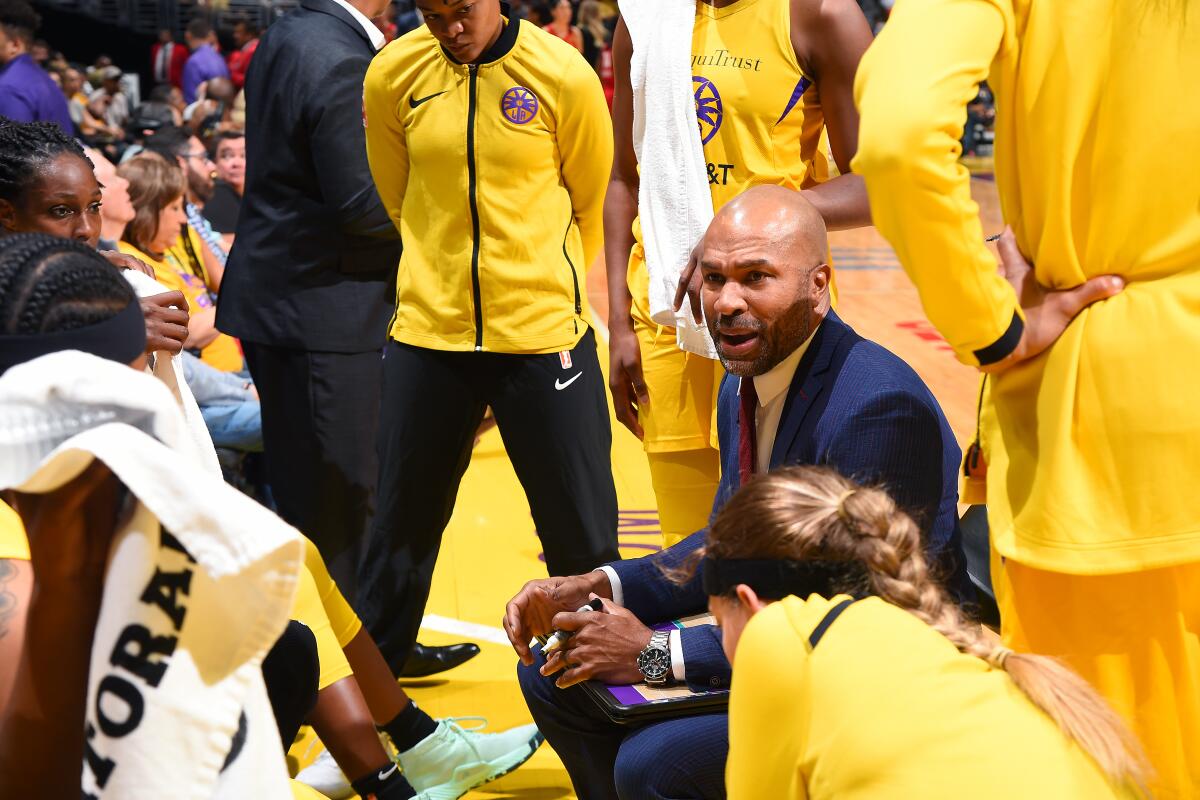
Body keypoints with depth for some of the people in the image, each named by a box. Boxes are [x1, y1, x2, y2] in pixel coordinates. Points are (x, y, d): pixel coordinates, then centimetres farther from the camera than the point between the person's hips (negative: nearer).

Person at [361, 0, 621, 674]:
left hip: (544, 336, -2)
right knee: (404, 518, 13)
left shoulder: (564, 77, -9)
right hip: (427, 333, 2)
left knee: (582, 532, 2)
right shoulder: (393, 76, -2)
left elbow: (589, 204, 6)